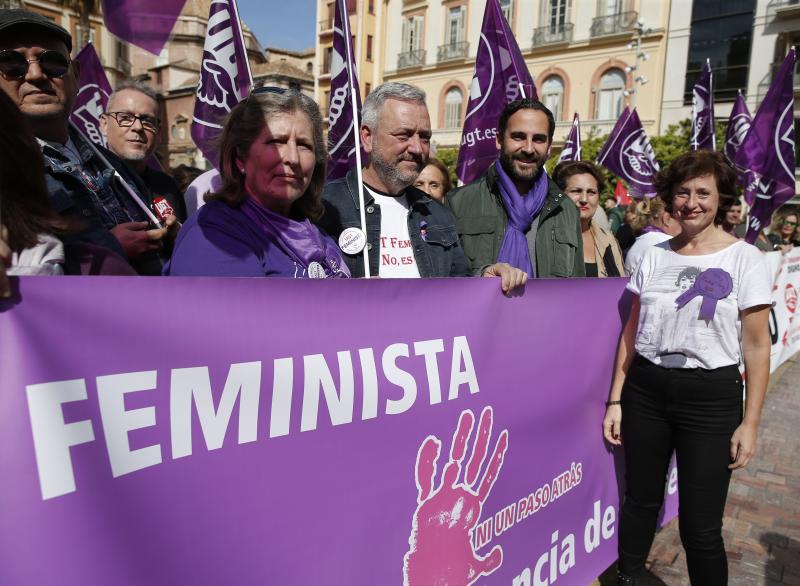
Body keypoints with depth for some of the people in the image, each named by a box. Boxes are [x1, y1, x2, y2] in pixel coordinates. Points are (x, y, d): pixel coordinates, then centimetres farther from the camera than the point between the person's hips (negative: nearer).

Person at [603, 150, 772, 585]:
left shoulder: (744, 259, -4)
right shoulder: (655, 255, 5)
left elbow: (757, 346, -3)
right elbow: (631, 333, 8)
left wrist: (750, 422, -6)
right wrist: (615, 400, 6)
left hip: (711, 396, -3)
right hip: (645, 390, 3)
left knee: (700, 525, 4)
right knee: (640, 500, 15)